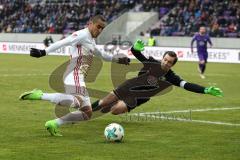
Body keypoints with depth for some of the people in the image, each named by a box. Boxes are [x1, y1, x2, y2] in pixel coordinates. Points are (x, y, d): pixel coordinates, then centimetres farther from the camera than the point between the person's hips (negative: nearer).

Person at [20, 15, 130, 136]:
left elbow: (101, 54, 45)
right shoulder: (82, 34, -4)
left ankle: (53, 125, 9)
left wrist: (117, 59, 50)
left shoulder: (91, 41, 26)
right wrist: (44, 52, -28)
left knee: (87, 113, 8)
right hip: (74, 76, -10)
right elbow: (63, 43, -17)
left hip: (79, 80, 10)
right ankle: (40, 95, -33)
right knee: (77, 102, -36)